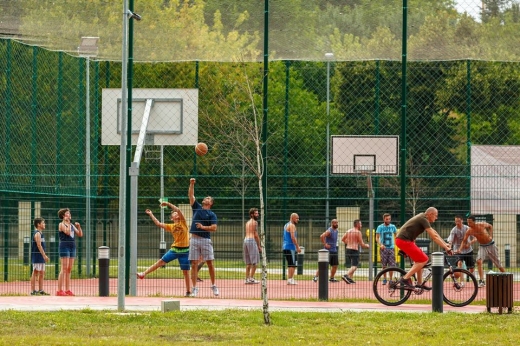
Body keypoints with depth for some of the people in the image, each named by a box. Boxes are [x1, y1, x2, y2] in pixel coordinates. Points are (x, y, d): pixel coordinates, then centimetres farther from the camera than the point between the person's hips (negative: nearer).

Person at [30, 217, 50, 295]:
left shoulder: (40, 233, 18)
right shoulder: (37, 233, -12)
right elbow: (39, 245, -20)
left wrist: (44, 256, 21)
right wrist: (44, 255, -22)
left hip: (41, 257, 10)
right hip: (37, 256, -10)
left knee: (42, 273, 11)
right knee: (35, 273, -8)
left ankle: (40, 290, 14)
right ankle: (33, 291, -8)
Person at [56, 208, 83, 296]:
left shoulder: (72, 225, 17)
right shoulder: (61, 224, -4)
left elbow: (80, 234, 14)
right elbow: (67, 232, -20)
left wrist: (78, 226, -2)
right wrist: (68, 223, -14)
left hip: (72, 247, 8)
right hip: (64, 247, -7)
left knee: (69, 269, 7)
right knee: (64, 269, -12)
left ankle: (67, 290, 10)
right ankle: (59, 290, -13)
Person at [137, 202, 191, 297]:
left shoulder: (183, 222, 0)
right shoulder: (171, 226, 8)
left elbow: (178, 210, -12)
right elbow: (158, 224, 8)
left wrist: (168, 204, -9)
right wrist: (151, 214, 10)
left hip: (184, 250, -3)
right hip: (174, 249, 3)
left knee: (186, 271, 1)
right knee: (161, 262, -1)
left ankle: (188, 291, 10)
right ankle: (144, 273, 4)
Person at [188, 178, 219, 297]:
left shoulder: (212, 214, 4)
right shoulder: (197, 208, 14)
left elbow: (214, 228, -8)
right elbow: (191, 195, 10)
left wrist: (203, 227, -17)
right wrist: (191, 184, 0)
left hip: (205, 239, -3)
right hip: (194, 239, 3)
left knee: (210, 264, -1)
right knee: (194, 264, 0)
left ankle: (214, 286, 11)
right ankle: (195, 288, 2)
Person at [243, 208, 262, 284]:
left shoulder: (247, 223, 21)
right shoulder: (254, 222, -4)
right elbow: (256, 235, -8)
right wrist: (259, 246, -4)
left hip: (245, 240, 8)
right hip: (252, 240, -8)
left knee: (248, 262, 11)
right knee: (254, 262, -6)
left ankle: (247, 278, 10)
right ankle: (251, 278, -11)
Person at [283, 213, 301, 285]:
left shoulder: (286, 225, 19)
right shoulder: (292, 226, -11)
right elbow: (293, 237, -20)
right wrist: (297, 247, -18)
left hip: (285, 247, 10)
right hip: (290, 247, -10)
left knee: (290, 265, 14)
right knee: (292, 265, -9)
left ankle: (290, 279, 14)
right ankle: (290, 279, -13)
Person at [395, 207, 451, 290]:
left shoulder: (423, 218, 17)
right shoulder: (423, 220, -14)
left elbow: (434, 232, 24)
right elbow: (434, 236, -17)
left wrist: (445, 243, 24)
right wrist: (446, 248, -14)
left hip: (402, 239, 10)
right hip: (404, 240, -10)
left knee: (420, 259, 16)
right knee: (423, 259, -10)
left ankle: (419, 283, 17)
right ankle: (405, 279, -14)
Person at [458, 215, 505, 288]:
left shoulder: (482, 225, -20)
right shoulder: (469, 231, -16)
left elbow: (490, 226, 1)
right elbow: (464, 241, -10)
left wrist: (490, 236, -9)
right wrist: (460, 249, -25)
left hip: (490, 245, -1)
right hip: (482, 246, 1)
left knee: (498, 263, 10)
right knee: (479, 261, -24)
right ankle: (482, 281, -23)